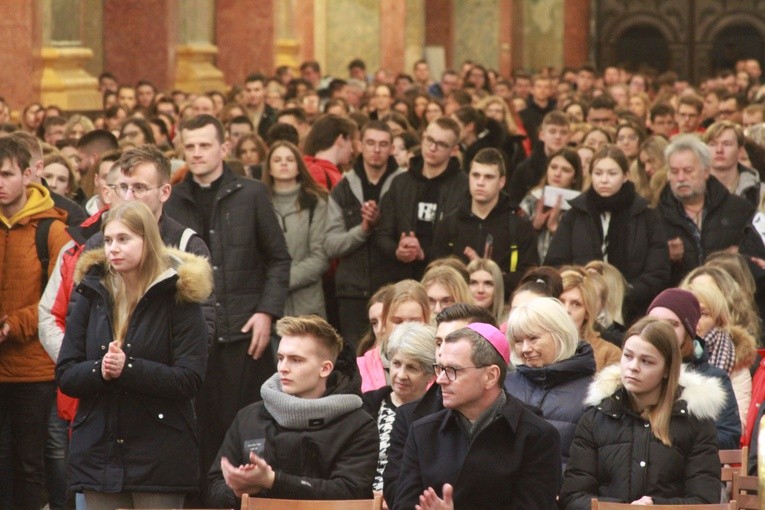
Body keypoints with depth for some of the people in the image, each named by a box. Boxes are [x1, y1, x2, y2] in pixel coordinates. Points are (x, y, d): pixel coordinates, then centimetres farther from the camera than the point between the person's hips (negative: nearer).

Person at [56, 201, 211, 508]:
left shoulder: (178, 296, -3)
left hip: (160, 457, -3)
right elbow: (65, 375, 5)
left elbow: (190, 379, -11)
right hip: (99, 455, 4)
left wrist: (127, 368, -22)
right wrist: (99, 370, -16)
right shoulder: (92, 294, 9)